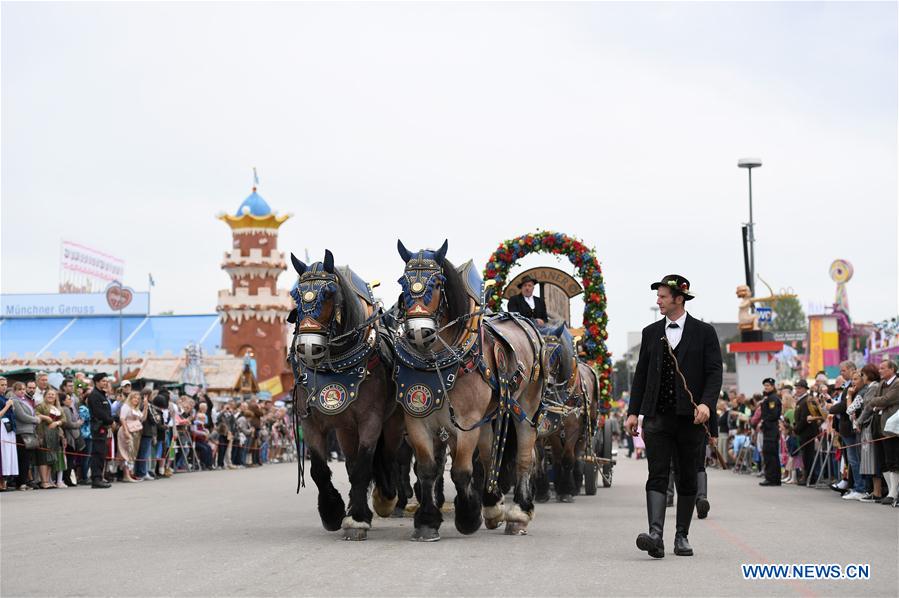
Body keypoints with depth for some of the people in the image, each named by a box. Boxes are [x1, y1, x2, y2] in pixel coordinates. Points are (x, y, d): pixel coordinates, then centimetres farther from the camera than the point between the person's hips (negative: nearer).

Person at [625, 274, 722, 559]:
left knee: (687, 479, 6)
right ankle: (655, 534, -22)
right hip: (657, 417, 2)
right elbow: (641, 374, 14)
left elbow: (714, 372, -2)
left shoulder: (704, 332, 2)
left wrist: (706, 403, -19)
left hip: (690, 417, -1)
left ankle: (682, 537, 15)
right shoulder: (651, 333, 11)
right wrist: (633, 412, 7)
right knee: (657, 475, -11)